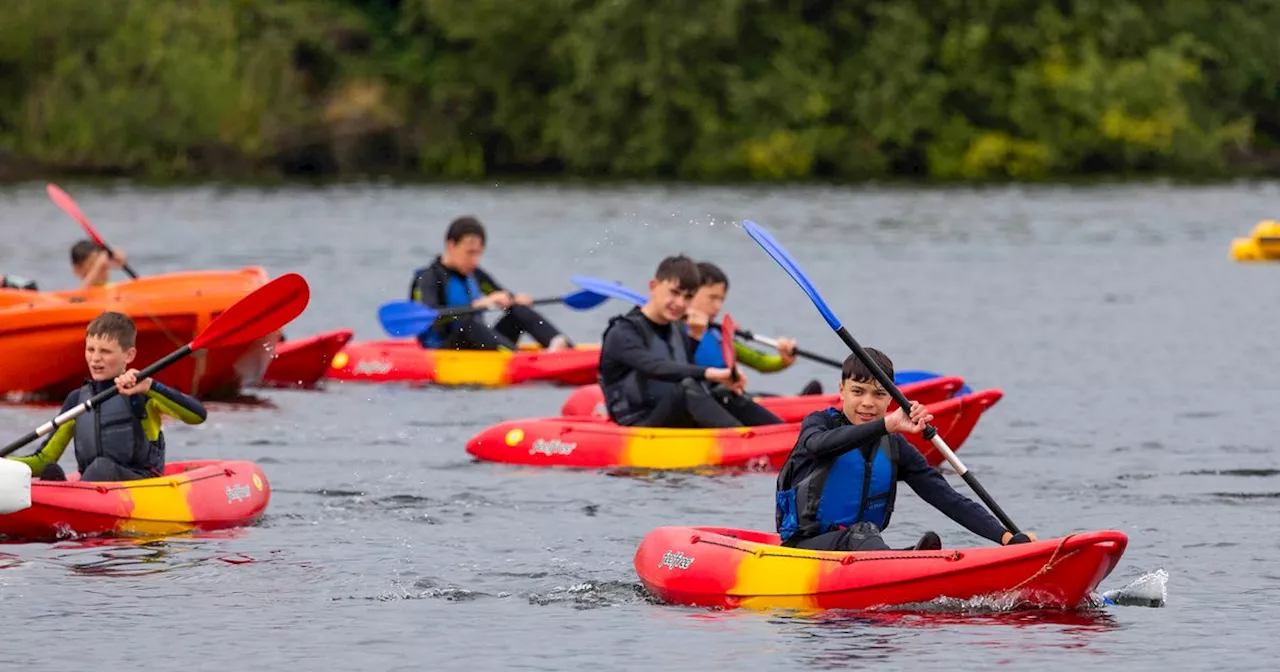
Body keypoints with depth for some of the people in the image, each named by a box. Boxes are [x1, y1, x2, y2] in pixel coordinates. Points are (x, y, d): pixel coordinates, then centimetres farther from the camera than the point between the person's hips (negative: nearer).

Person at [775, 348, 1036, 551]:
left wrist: (1007, 537, -9)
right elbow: (819, 444, -27)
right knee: (861, 533, -38)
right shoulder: (819, 422, 0)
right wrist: (887, 425, -39)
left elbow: (949, 499, 5)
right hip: (804, 547, -6)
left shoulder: (895, 448, 10)